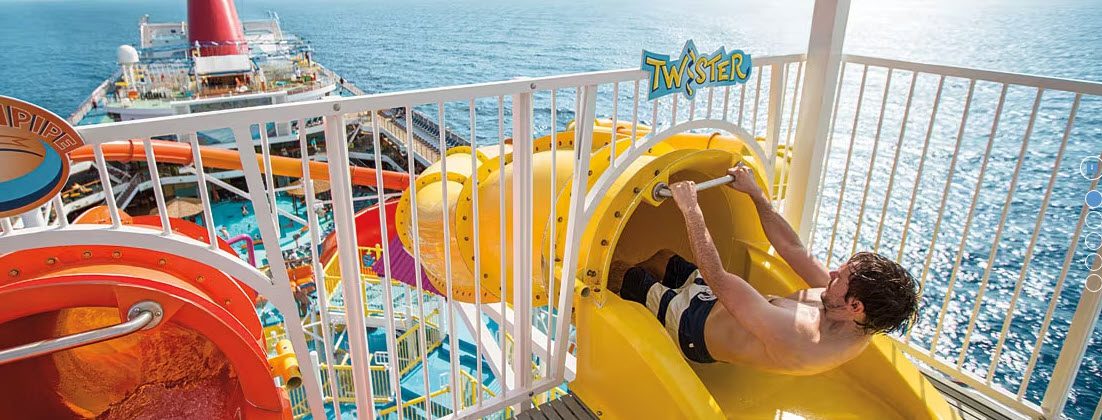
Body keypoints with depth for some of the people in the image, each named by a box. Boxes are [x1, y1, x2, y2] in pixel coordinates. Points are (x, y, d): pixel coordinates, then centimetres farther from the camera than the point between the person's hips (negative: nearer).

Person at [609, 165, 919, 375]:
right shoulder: (854, 329, -18)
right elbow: (792, 248, -8)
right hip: (722, 306, 7)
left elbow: (718, 279, -43)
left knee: (618, 272, 5)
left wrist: (691, 209, -38)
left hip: (694, 326, -7)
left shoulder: (799, 340, -45)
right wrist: (756, 194, -4)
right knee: (661, 257, 23)